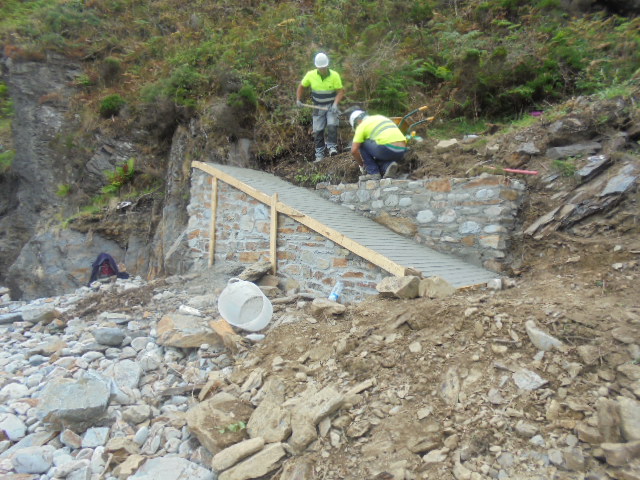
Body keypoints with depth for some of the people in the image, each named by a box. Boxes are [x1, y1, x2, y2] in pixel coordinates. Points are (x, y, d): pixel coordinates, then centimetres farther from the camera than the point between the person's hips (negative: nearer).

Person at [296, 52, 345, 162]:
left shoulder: (334, 75, -12)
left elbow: (340, 91, -11)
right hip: (318, 107, 2)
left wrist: (335, 104, -25)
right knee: (317, 131, 2)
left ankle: (332, 147, -8)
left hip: (331, 106, -2)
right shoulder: (310, 75, -7)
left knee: (332, 126, -23)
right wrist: (298, 100, -4)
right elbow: (301, 87, 7)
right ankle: (319, 154, 12)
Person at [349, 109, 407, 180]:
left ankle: (373, 173, 7)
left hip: (387, 149, -7)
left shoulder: (362, 125, 8)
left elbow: (354, 150, 1)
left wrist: (362, 165, 19)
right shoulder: (380, 117, 30)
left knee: (360, 144, 14)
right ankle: (387, 166, -2)